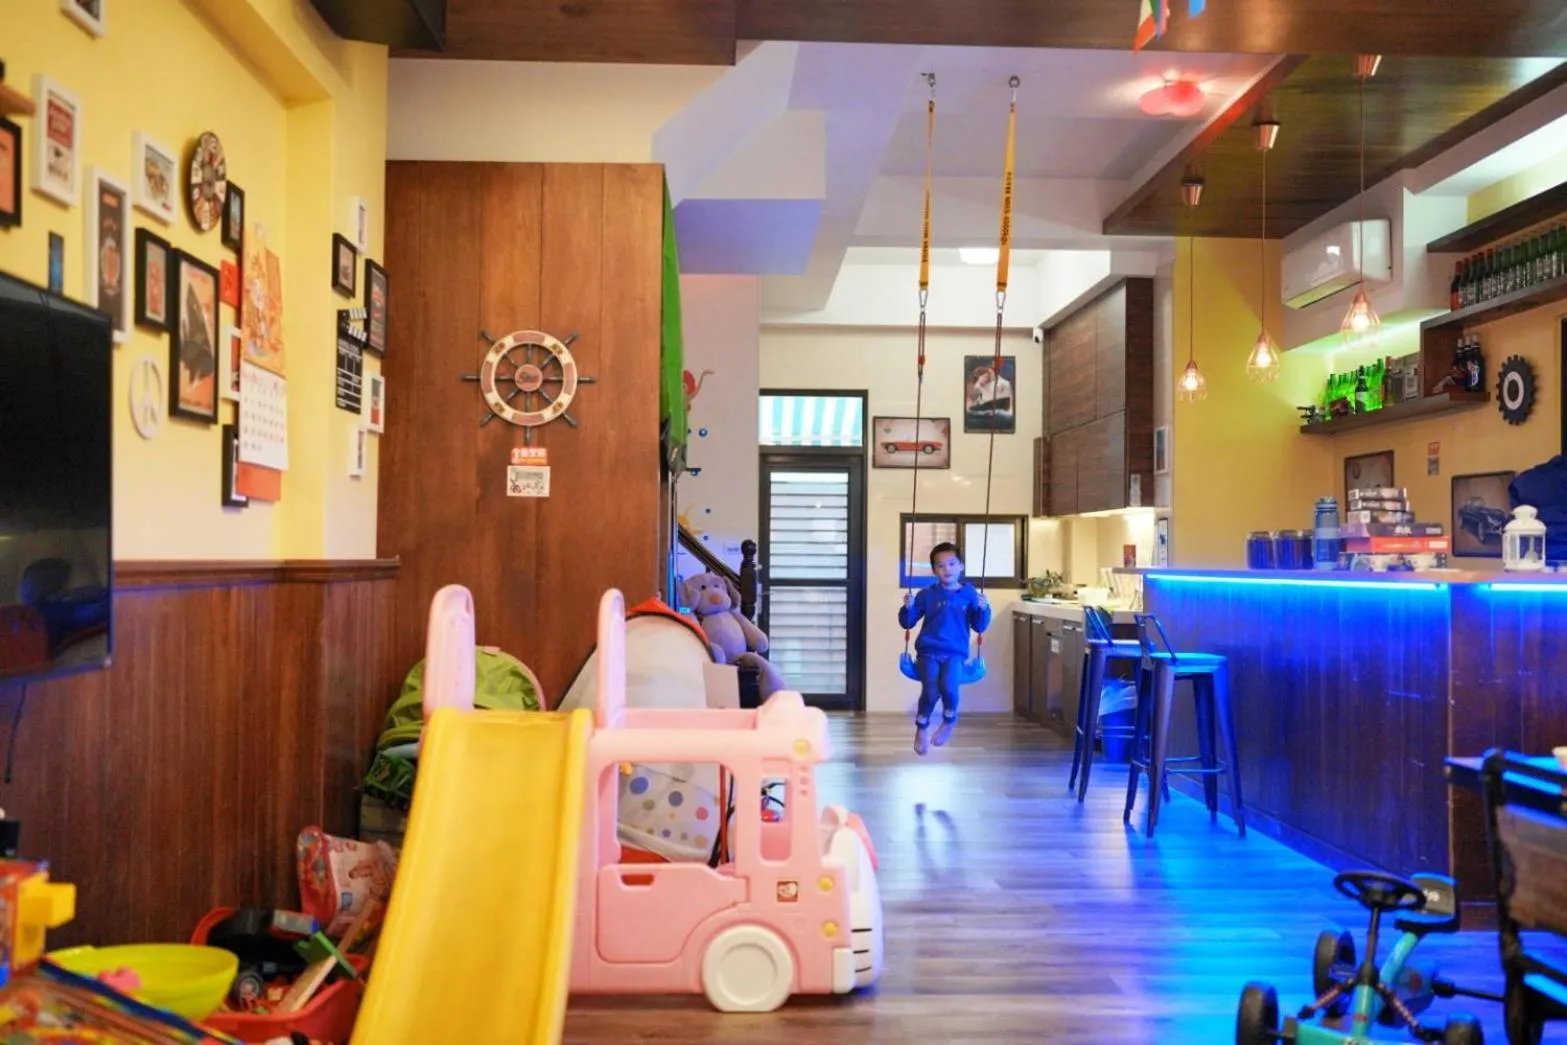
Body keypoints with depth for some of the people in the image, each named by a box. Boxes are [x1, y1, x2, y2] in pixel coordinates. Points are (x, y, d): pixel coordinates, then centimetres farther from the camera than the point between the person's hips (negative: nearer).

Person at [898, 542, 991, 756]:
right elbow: (907, 623, 6)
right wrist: (908, 607, -14)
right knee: (931, 691, -19)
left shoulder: (970, 594, 5)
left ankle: (950, 718, 6)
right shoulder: (926, 595, 3)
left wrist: (983, 609, -11)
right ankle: (921, 727, 10)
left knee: (948, 685, -27)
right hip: (928, 650, 0)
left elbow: (980, 627, 7)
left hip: (955, 652, 0)